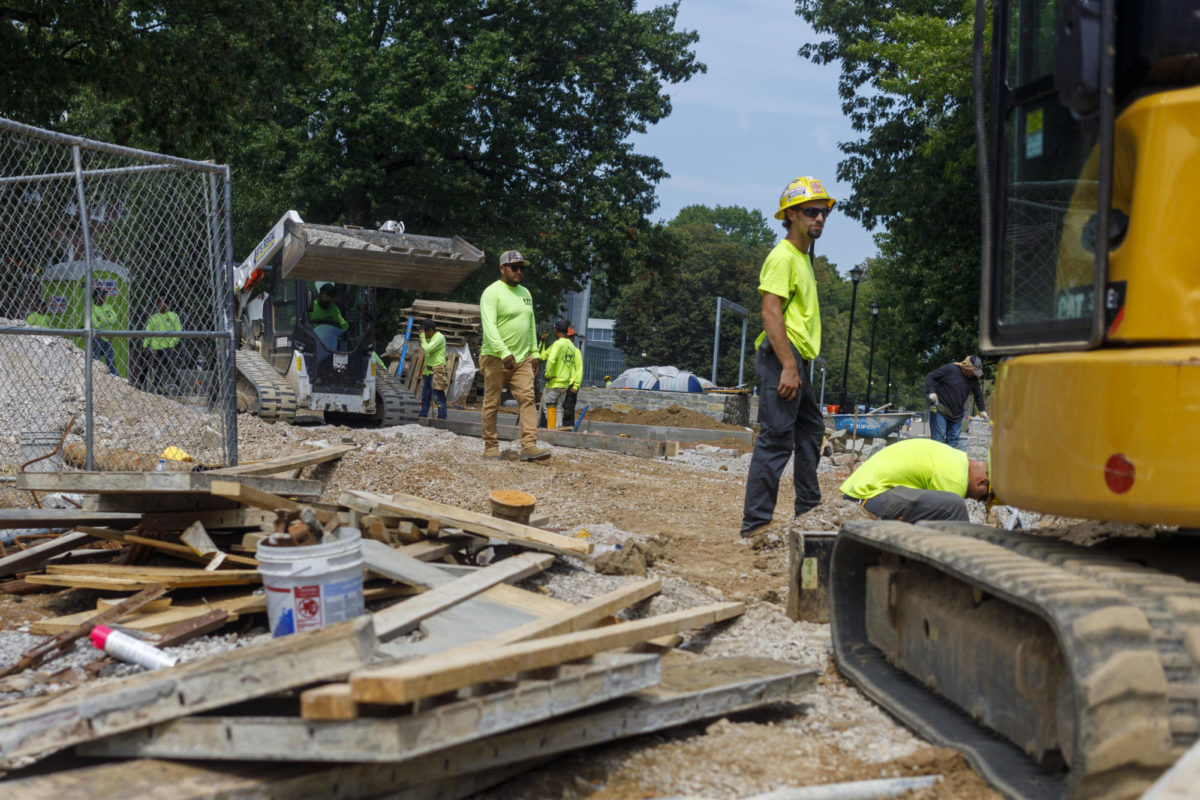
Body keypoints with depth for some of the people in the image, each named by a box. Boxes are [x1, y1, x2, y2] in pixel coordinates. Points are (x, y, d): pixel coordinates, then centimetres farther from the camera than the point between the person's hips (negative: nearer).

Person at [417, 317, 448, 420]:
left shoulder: (439, 337, -12)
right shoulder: (430, 338, 18)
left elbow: (427, 349, -21)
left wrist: (422, 336, -13)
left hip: (436, 372, -10)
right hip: (428, 371, 10)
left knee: (438, 397, -10)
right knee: (425, 396, 13)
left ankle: (442, 418, -8)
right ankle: (422, 416, 19)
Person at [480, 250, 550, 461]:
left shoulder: (525, 293, 17)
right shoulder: (492, 293, -8)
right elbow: (489, 327, -19)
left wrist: (534, 352, 15)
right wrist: (504, 353, -29)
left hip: (522, 358, 6)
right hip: (496, 358, -6)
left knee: (527, 399, -8)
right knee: (492, 403, 1)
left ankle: (529, 446, -14)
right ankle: (491, 446, 10)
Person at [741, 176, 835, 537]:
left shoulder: (803, 257, 21)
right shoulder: (783, 256, -11)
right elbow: (771, 313, -20)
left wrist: (798, 367, 19)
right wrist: (788, 367, -25)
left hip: (797, 361, 11)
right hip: (783, 358, -11)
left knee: (811, 430, 19)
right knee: (776, 439, -12)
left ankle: (809, 511, 30)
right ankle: (755, 522, -9)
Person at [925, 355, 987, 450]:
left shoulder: (974, 380, 6)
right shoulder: (949, 369, -11)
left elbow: (978, 395, 22)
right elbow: (930, 377, -8)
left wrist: (981, 410, 25)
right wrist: (931, 391, -20)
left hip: (956, 415, 6)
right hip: (940, 410, -6)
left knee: (953, 439, 4)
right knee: (939, 437, -12)